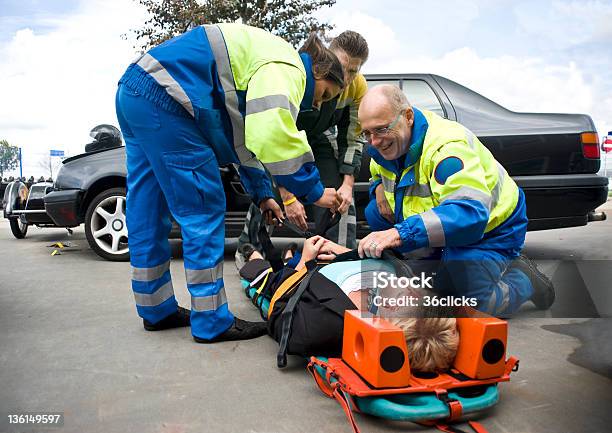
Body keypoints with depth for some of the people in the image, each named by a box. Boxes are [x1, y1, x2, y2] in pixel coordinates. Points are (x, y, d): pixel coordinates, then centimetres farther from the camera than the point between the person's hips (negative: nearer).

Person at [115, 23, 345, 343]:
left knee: (148, 212, 13)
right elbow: (275, 135, -24)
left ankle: (157, 310, 25)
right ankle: (211, 322, 3)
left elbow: (246, 134, 28)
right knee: (204, 212, -5)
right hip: (162, 100, -11)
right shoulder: (287, 68, -7)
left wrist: (262, 194, 26)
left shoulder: (264, 67, 25)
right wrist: (313, 191, -12)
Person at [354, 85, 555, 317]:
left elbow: (470, 214, -46)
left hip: (488, 227, -8)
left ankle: (522, 277, 7)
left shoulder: (447, 146, -34)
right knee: (374, 212, -9)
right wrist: (379, 187, -13)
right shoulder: (383, 145, -7)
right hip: (446, 226, 8)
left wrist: (400, 233, -57)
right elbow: (378, 174, 15)